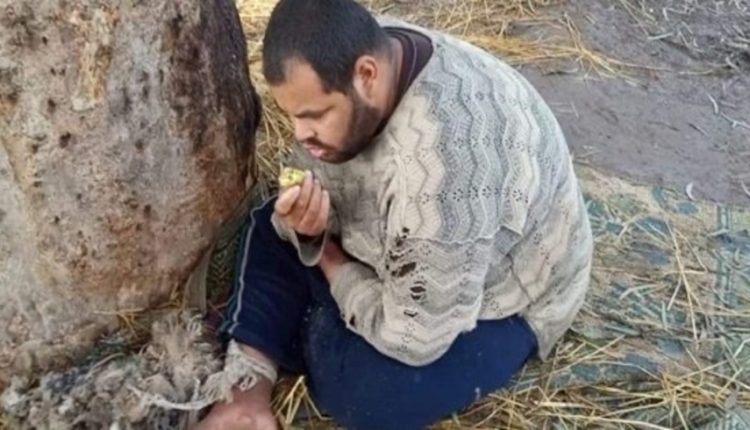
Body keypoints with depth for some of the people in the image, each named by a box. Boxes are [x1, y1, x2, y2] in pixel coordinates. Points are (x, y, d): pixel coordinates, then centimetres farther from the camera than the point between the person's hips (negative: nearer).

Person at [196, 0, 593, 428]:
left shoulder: (441, 160, -41)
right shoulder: (342, 67, -15)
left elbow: (414, 337, -33)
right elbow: (324, 179, 0)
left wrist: (330, 262, -16)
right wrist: (305, 225, -24)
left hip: (499, 294, -7)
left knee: (360, 389, -27)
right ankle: (248, 384, -2)